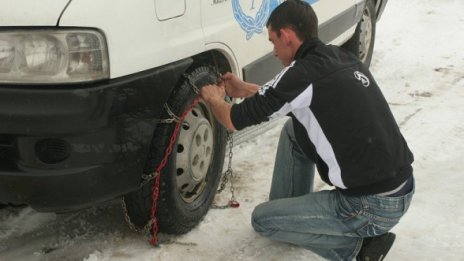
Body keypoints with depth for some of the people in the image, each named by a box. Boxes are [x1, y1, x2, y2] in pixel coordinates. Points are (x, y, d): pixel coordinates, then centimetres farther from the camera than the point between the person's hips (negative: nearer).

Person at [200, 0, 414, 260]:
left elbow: (234, 120, -7)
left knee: (262, 219, 8)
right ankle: (293, 208, 31)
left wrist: (215, 99, 14)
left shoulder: (304, 73, -18)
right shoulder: (341, 58, 7)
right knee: (294, 131, 18)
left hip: (373, 206, -8)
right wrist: (245, 89, 31)